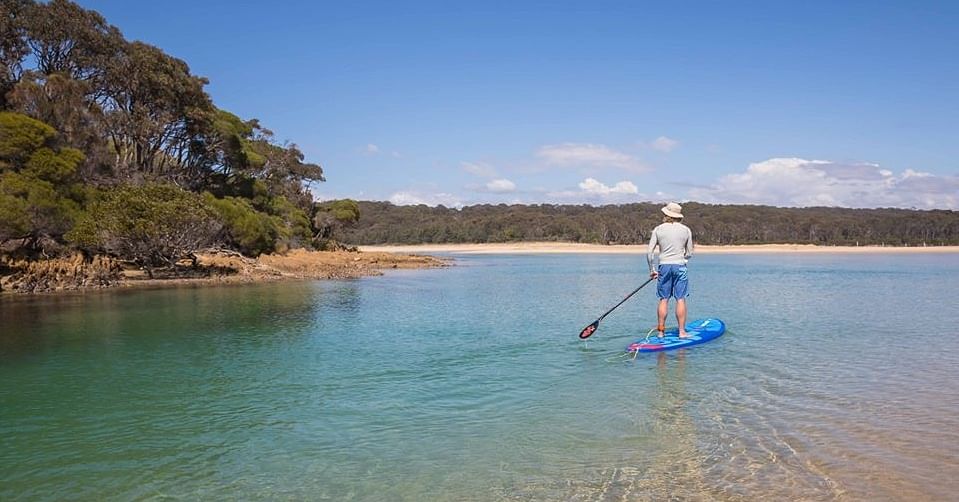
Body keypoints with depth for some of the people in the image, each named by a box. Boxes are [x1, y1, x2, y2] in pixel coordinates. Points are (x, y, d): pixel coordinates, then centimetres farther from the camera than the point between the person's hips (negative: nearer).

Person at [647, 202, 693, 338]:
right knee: (680, 299, 2)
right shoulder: (686, 230, 2)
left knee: (663, 299, 6)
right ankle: (682, 331, 2)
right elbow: (689, 254, 6)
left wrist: (651, 269, 8)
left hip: (664, 266, 1)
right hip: (680, 266, -1)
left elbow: (649, 252, -2)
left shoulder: (658, 230, 1)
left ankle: (661, 331, 8)